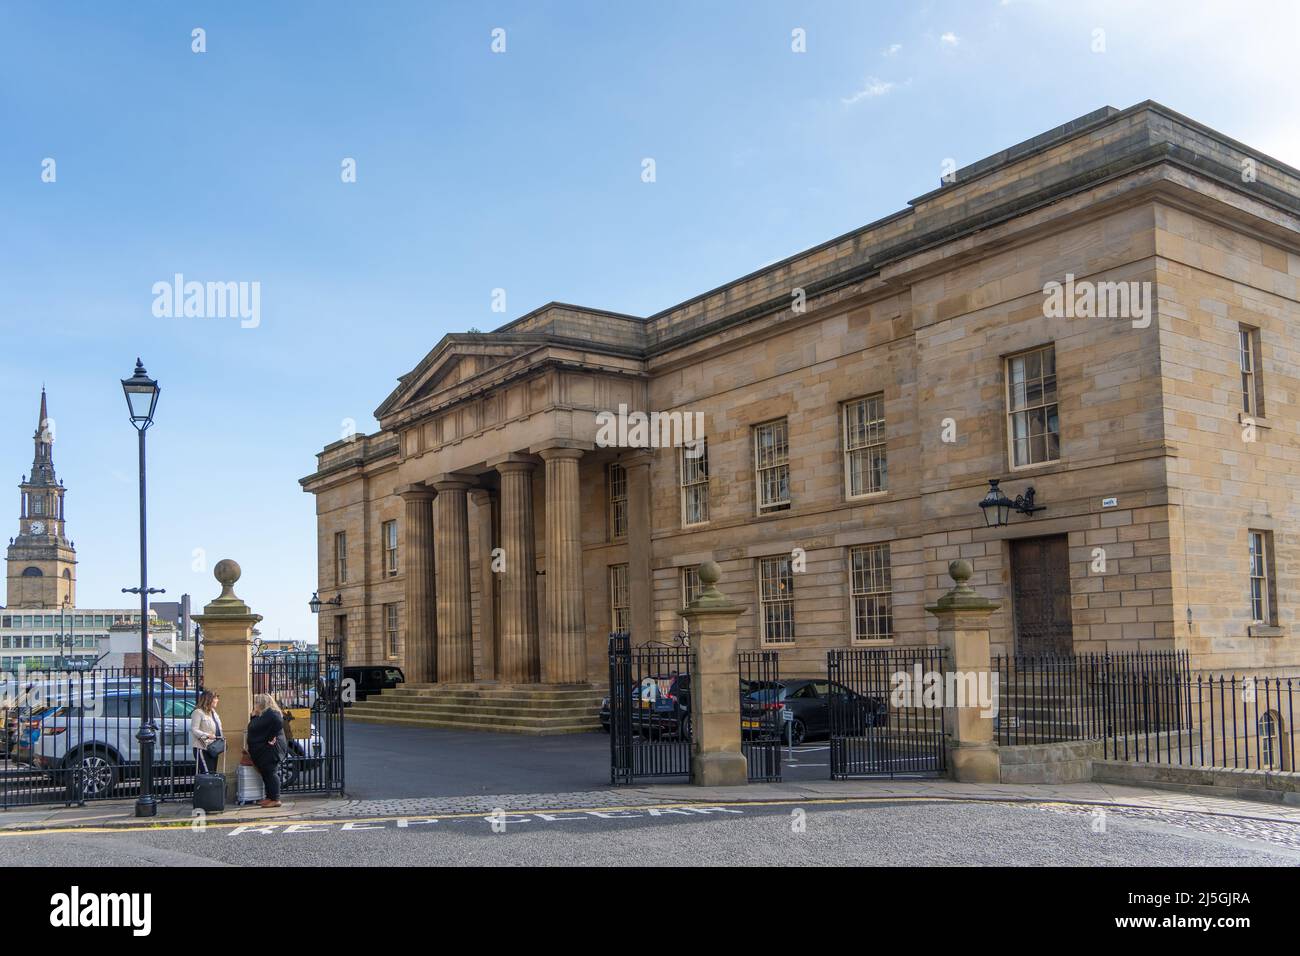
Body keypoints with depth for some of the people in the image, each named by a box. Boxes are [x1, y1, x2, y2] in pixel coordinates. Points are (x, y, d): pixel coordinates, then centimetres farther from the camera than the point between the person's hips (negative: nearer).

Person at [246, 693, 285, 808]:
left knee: (271, 773, -9)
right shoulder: (260, 715, 19)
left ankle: (275, 799, -7)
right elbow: (253, 729, 23)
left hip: (270, 749, -11)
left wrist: (271, 738, -22)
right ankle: (269, 797, 20)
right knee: (265, 773, 13)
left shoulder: (271, 713, -15)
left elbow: (278, 723, -29)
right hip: (261, 750, 11)